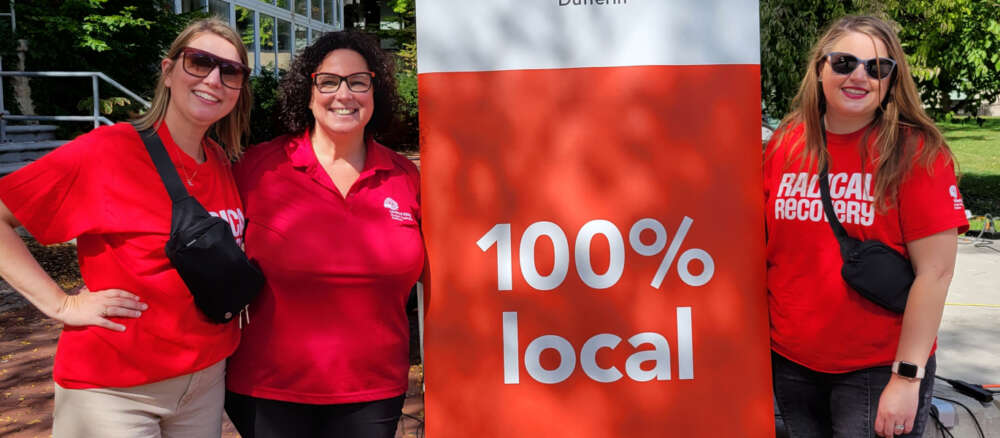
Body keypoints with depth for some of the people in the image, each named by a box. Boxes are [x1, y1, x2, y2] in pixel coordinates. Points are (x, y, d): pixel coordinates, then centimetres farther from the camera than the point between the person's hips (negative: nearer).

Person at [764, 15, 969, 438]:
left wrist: (907, 377, -16)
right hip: (790, 363, 4)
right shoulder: (785, 143, 1)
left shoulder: (915, 151, -10)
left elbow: (935, 271, -13)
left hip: (877, 370, -3)